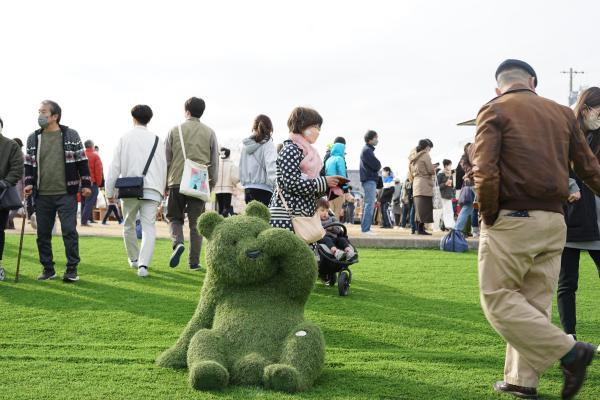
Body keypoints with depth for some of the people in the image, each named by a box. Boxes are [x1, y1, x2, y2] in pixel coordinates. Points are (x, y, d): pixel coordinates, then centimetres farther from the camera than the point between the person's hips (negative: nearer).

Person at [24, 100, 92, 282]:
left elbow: (82, 161, 4)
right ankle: (48, 269, 19)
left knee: (69, 231, -6)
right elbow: (28, 164, 15)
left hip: (67, 194, -3)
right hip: (42, 195, 4)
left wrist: (86, 184, -1)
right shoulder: (33, 138, 9)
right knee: (43, 233, 7)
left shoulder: (71, 135, 1)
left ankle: (72, 269, 3)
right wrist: (28, 183, 0)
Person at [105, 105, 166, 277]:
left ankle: (133, 259, 32)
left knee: (129, 225, 19)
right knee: (149, 227, -3)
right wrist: (161, 191, 18)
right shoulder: (157, 140, 7)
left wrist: (110, 191, 7)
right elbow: (163, 168, 9)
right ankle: (143, 264, -18)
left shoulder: (124, 138, 4)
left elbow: (114, 167, 1)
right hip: (151, 190, 0)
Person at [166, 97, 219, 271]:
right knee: (196, 223, 7)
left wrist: (164, 184, 13)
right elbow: (214, 162, 6)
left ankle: (178, 243, -13)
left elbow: (166, 160, 5)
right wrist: (211, 185, 15)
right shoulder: (209, 133, 5)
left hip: (177, 182, 0)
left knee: (175, 218, 15)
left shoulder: (174, 131, 3)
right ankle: (194, 261, 7)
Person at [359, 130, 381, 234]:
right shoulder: (367, 150, -12)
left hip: (370, 180, 11)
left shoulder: (368, 150, 20)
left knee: (367, 204, 12)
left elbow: (376, 166, 20)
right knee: (370, 204, -12)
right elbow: (377, 166, -17)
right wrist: (378, 165, 2)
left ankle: (364, 227, 16)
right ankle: (366, 229, -13)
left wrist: (377, 166, 3)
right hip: (369, 180, -11)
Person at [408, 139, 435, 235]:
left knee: (419, 208, 9)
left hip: (416, 184, 8)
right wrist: (435, 168, 11)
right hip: (424, 185, -8)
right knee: (424, 208, -8)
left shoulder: (413, 156, 18)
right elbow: (431, 170, -8)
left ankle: (418, 228, 8)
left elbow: (411, 172, 21)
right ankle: (421, 229, -11)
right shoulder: (425, 155, -7)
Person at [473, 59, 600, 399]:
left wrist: (489, 216, -4)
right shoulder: (563, 113, 12)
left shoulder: (494, 111, -2)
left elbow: (484, 172, -14)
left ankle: (568, 351, -5)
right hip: (554, 223, 6)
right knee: (535, 304, 12)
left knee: (499, 299, 2)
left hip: (512, 221, -6)